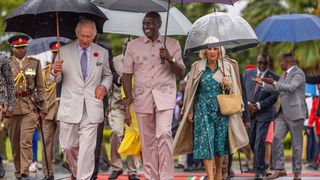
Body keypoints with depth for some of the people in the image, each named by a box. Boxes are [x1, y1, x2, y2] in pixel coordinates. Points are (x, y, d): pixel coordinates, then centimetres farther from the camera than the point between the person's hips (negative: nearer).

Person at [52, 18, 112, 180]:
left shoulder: (102, 53, 7)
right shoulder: (64, 51, 3)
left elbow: (107, 75, 20)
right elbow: (56, 79, 7)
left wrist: (104, 86, -2)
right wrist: (56, 71, -17)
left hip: (91, 108, 0)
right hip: (70, 107, 0)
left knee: (87, 149, -6)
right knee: (68, 146, 8)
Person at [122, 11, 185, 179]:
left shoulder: (172, 44, 7)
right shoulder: (133, 45, 9)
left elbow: (181, 73, 6)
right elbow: (127, 73, 7)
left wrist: (170, 59, -13)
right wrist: (128, 96, -8)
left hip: (164, 96, -2)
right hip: (142, 97, 2)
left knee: (164, 134, -18)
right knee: (147, 140, 2)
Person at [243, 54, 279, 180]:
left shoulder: (274, 78, -4)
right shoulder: (248, 73, 8)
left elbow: (274, 97, -9)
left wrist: (258, 105, -15)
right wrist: (248, 103, -8)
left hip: (264, 113, -4)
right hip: (250, 112, 4)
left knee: (260, 141, -10)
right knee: (251, 141, 9)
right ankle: (260, 163, 30)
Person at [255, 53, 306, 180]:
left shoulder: (298, 73, -11)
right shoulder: (284, 74, 16)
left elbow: (291, 87, -27)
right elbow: (276, 89, 27)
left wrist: (274, 83, -32)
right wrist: (262, 83, 20)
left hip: (295, 113, -8)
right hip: (283, 113, 8)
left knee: (296, 143, 0)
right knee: (277, 139, -4)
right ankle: (279, 169, 0)